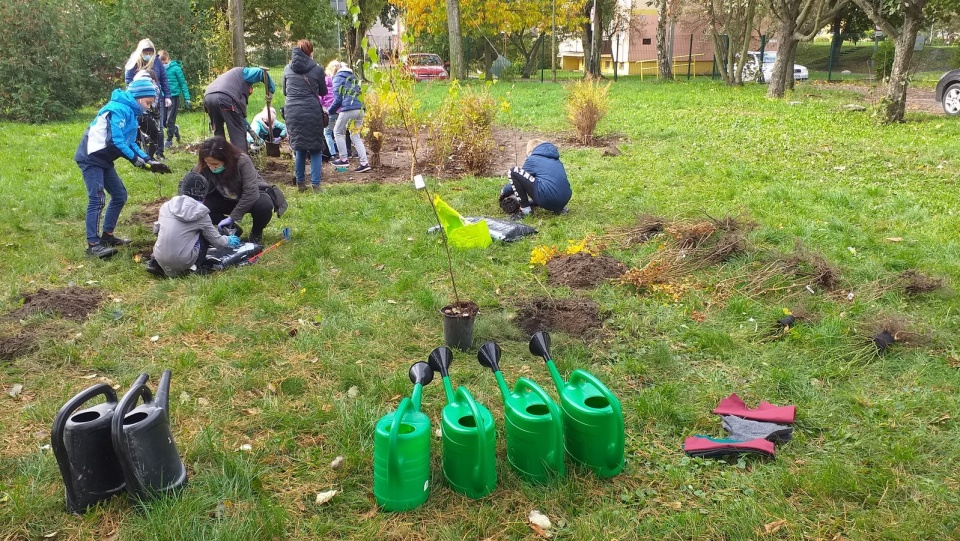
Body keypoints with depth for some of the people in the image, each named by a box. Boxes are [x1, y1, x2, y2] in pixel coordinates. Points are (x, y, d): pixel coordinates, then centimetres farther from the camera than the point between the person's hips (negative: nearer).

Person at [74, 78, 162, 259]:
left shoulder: (130, 112, 13)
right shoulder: (120, 109, -18)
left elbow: (130, 143, 14)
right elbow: (115, 140, -24)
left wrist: (148, 160, 4)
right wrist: (135, 159, -18)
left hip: (103, 160, 10)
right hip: (91, 158, -10)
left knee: (119, 195, 12)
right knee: (97, 200, -14)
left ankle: (107, 235, 21)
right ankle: (93, 244, -13)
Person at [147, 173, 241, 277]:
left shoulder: (167, 206, 6)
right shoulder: (201, 213, -4)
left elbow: (157, 229, 19)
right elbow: (216, 240, 6)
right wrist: (229, 241, 28)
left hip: (160, 258, 4)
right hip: (182, 262, -4)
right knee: (204, 235, 15)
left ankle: (155, 264, 16)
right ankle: (196, 266, 5)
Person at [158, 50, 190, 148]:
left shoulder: (175, 68, -7)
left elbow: (183, 83, -2)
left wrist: (187, 99, -3)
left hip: (174, 97, -4)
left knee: (170, 120, -2)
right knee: (163, 121, 6)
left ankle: (169, 140, 13)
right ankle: (175, 129, 35)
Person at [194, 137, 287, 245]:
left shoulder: (242, 161, -33)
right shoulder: (204, 168, -21)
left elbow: (251, 192, -34)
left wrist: (232, 217, -33)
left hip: (253, 195, -3)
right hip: (228, 199, 4)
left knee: (263, 205, -38)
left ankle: (256, 233, -5)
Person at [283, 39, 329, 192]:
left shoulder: (287, 69, 9)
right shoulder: (317, 69, 0)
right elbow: (323, 92, 12)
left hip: (292, 111, 3)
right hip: (312, 111, -3)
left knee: (299, 148, 15)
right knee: (315, 149, 5)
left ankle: (300, 183, 20)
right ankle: (315, 184, 0)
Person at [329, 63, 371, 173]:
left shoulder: (338, 78, 5)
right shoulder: (353, 78, 25)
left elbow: (338, 98, -2)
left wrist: (331, 111, 11)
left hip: (348, 109, -6)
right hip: (360, 109, 7)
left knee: (338, 132, 12)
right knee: (355, 136, 12)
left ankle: (343, 159, 8)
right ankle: (364, 163, 2)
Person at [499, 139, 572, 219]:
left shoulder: (532, 158, 10)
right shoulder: (555, 159, 27)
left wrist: (503, 192, 36)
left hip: (548, 199, -7)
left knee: (514, 172, 5)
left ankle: (525, 209, 1)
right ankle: (559, 208, 16)